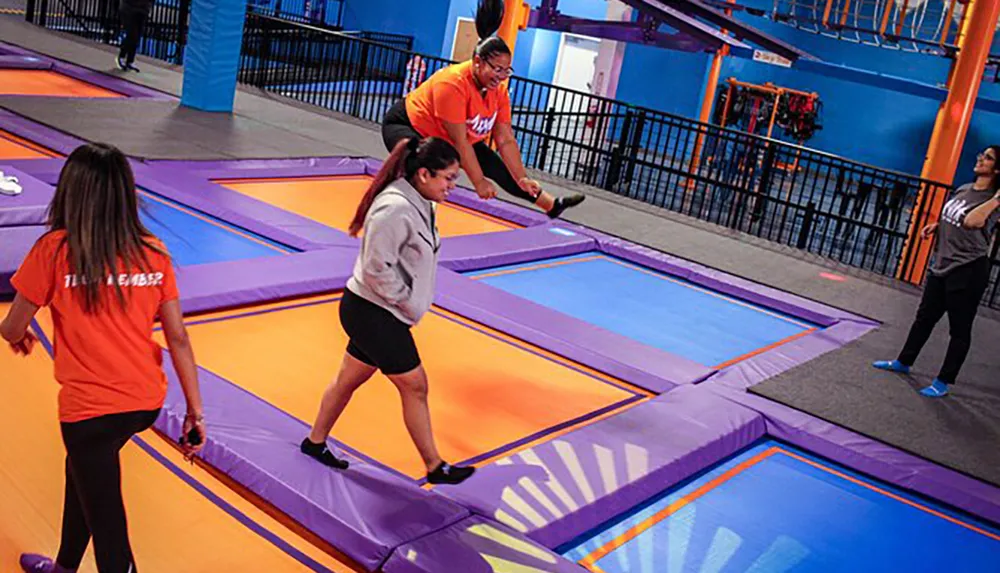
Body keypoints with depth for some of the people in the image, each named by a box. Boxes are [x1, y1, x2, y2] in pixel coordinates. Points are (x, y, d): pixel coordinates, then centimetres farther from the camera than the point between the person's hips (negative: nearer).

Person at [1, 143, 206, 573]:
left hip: (90, 406, -6)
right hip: (146, 401, 6)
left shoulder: (54, 250, -12)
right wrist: (195, 412, 5)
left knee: (107, 523, 7)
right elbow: (178, 338, -1)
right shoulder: (153, 253, -2)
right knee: (82, 468, 32)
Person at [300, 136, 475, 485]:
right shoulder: (395, 209, -26)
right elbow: (378, 269, -26)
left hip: (376, 313, 9)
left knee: (349, 379, 21)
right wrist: (409, 305, -15)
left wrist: (412, 304, 5)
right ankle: (435, 467, 14)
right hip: (371, 313, -9)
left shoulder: (419, 204, 5)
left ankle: (315, 442, 39)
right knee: (415, 386, 1)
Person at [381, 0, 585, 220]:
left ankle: (552, 205, 25)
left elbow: (506, 140, -7)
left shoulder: (499, 90, -13)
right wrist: (479, 181, -29)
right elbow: (460, 142, -34)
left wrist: (522, 179, -9)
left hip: (453, 140, 7)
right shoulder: (452, 84, -37)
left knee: (502, 171, 11)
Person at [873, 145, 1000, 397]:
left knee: (960, 329, 4)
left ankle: (943, 382, 13)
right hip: (942, 266, 8)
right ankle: (903, 362, 36)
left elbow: (971, 221, -35)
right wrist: (935, 226, 9)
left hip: (968, 272, -8)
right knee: (924, 317, 20)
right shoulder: (963, 189, 8)